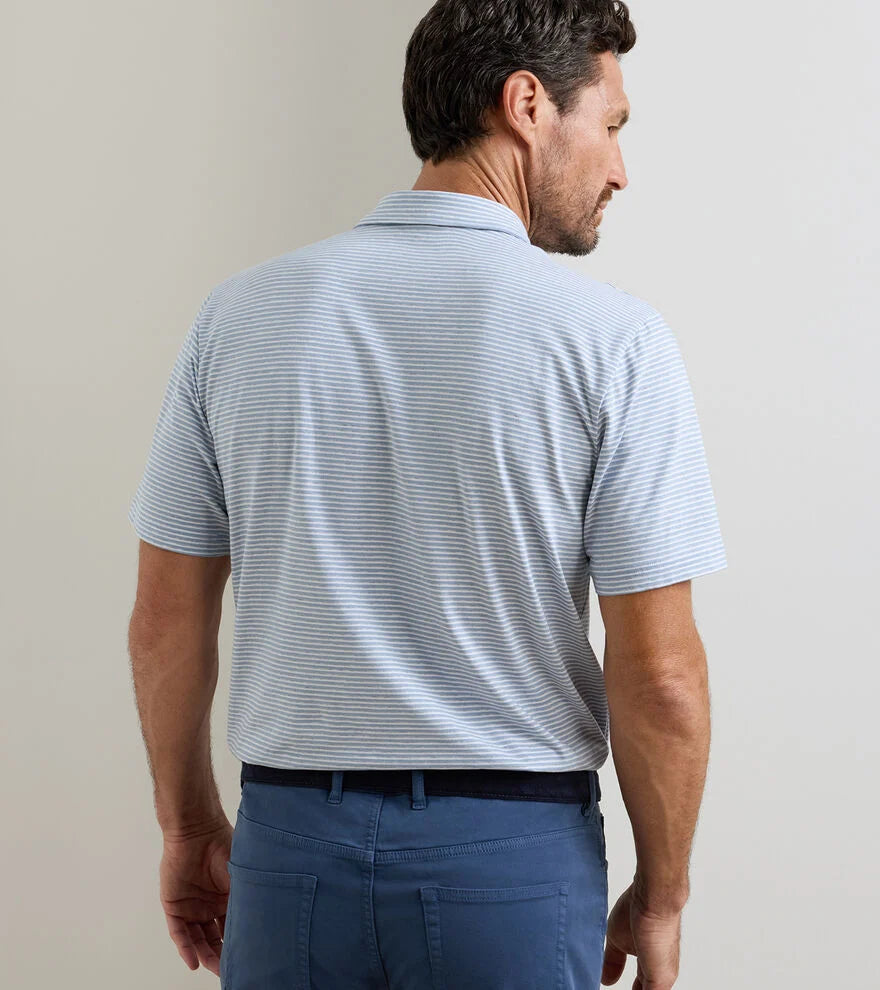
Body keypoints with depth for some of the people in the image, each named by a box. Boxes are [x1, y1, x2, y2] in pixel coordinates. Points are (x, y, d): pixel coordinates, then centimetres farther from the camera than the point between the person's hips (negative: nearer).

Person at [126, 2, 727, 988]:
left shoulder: (239, 315, -1)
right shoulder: (611, 339, -10)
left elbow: (166, 619, 4)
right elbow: (659, 674, -10)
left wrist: (189, 824, 17)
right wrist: (660, 895, 3)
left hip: (293, 840, 3)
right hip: (513, 858, -2)